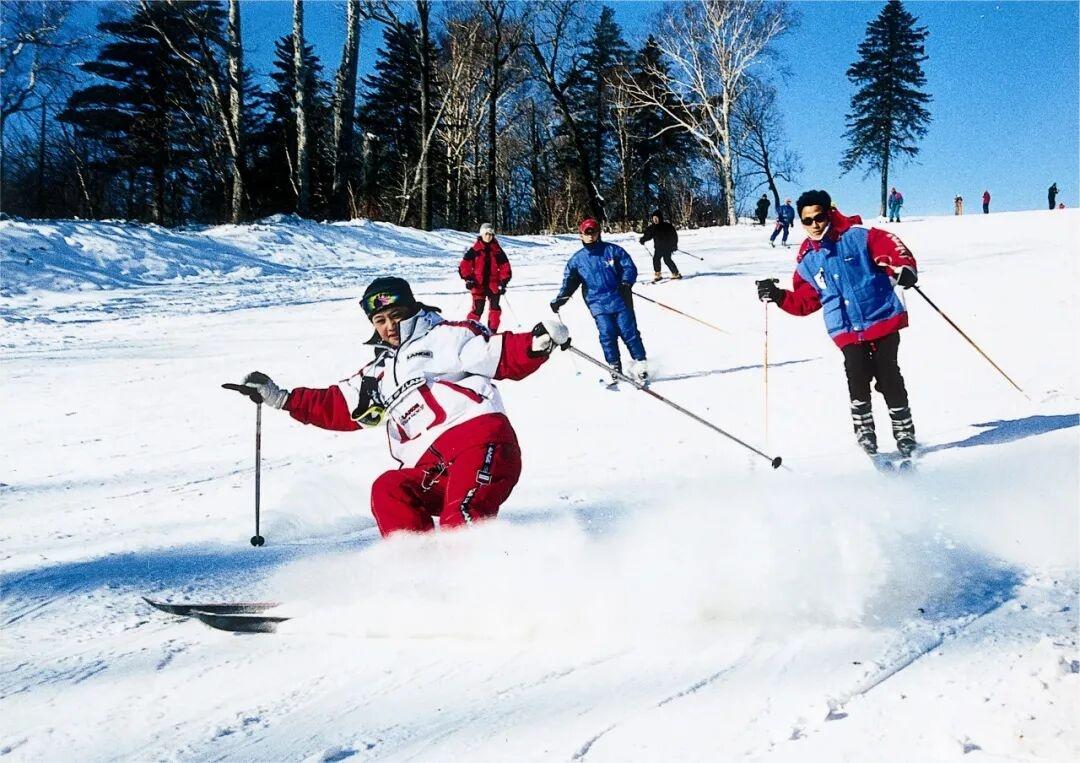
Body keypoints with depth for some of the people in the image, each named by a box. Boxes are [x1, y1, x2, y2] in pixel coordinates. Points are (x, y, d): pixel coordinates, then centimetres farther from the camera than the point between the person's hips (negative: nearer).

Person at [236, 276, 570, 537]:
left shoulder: (447, 336, 13)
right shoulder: (380, 373, 31)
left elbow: (504, 356, 3)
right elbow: (338, 407, 36)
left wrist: (537, 344, -17)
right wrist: (282, 399, 30)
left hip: (482, 438, -5)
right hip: (433, 473, 5)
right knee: (388, 490, -22)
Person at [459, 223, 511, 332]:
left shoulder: (498, 250, 7)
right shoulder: (474, 250, 0)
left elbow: (505, 267, 10)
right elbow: (464, 265, 0)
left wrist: (504, 282, 1)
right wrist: (468, 279, -10)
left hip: (494, 284, 3)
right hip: (478, 285, -3)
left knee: (495, 307, -3)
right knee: (477, 309, -6)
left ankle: (492, 330, 4)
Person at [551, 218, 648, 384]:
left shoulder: (612, 250, 2)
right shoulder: (577, 259, 8)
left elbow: (629, 267, 1)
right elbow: (569, 282, 9)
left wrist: (625, 283, -17)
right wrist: (559, 300, -4)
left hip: (620, 299, -1)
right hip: (598, 304, 1)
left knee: (629, 332, -4)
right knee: (607, 334, -10)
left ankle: (640, 364, 7)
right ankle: (615, 368, 1)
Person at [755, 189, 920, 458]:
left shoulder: (857, 237, -2)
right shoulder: (807, 260, 11)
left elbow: (891, 248, -10)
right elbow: (804, 301, 17)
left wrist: (903, 268, -29)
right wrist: (778, 296, 3)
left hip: (883, 318, -3)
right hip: (847, 330, 3)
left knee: (888, 376, -9)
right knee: (857, 378, -16)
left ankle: (904, 432, 8)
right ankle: (864, 430, 1)